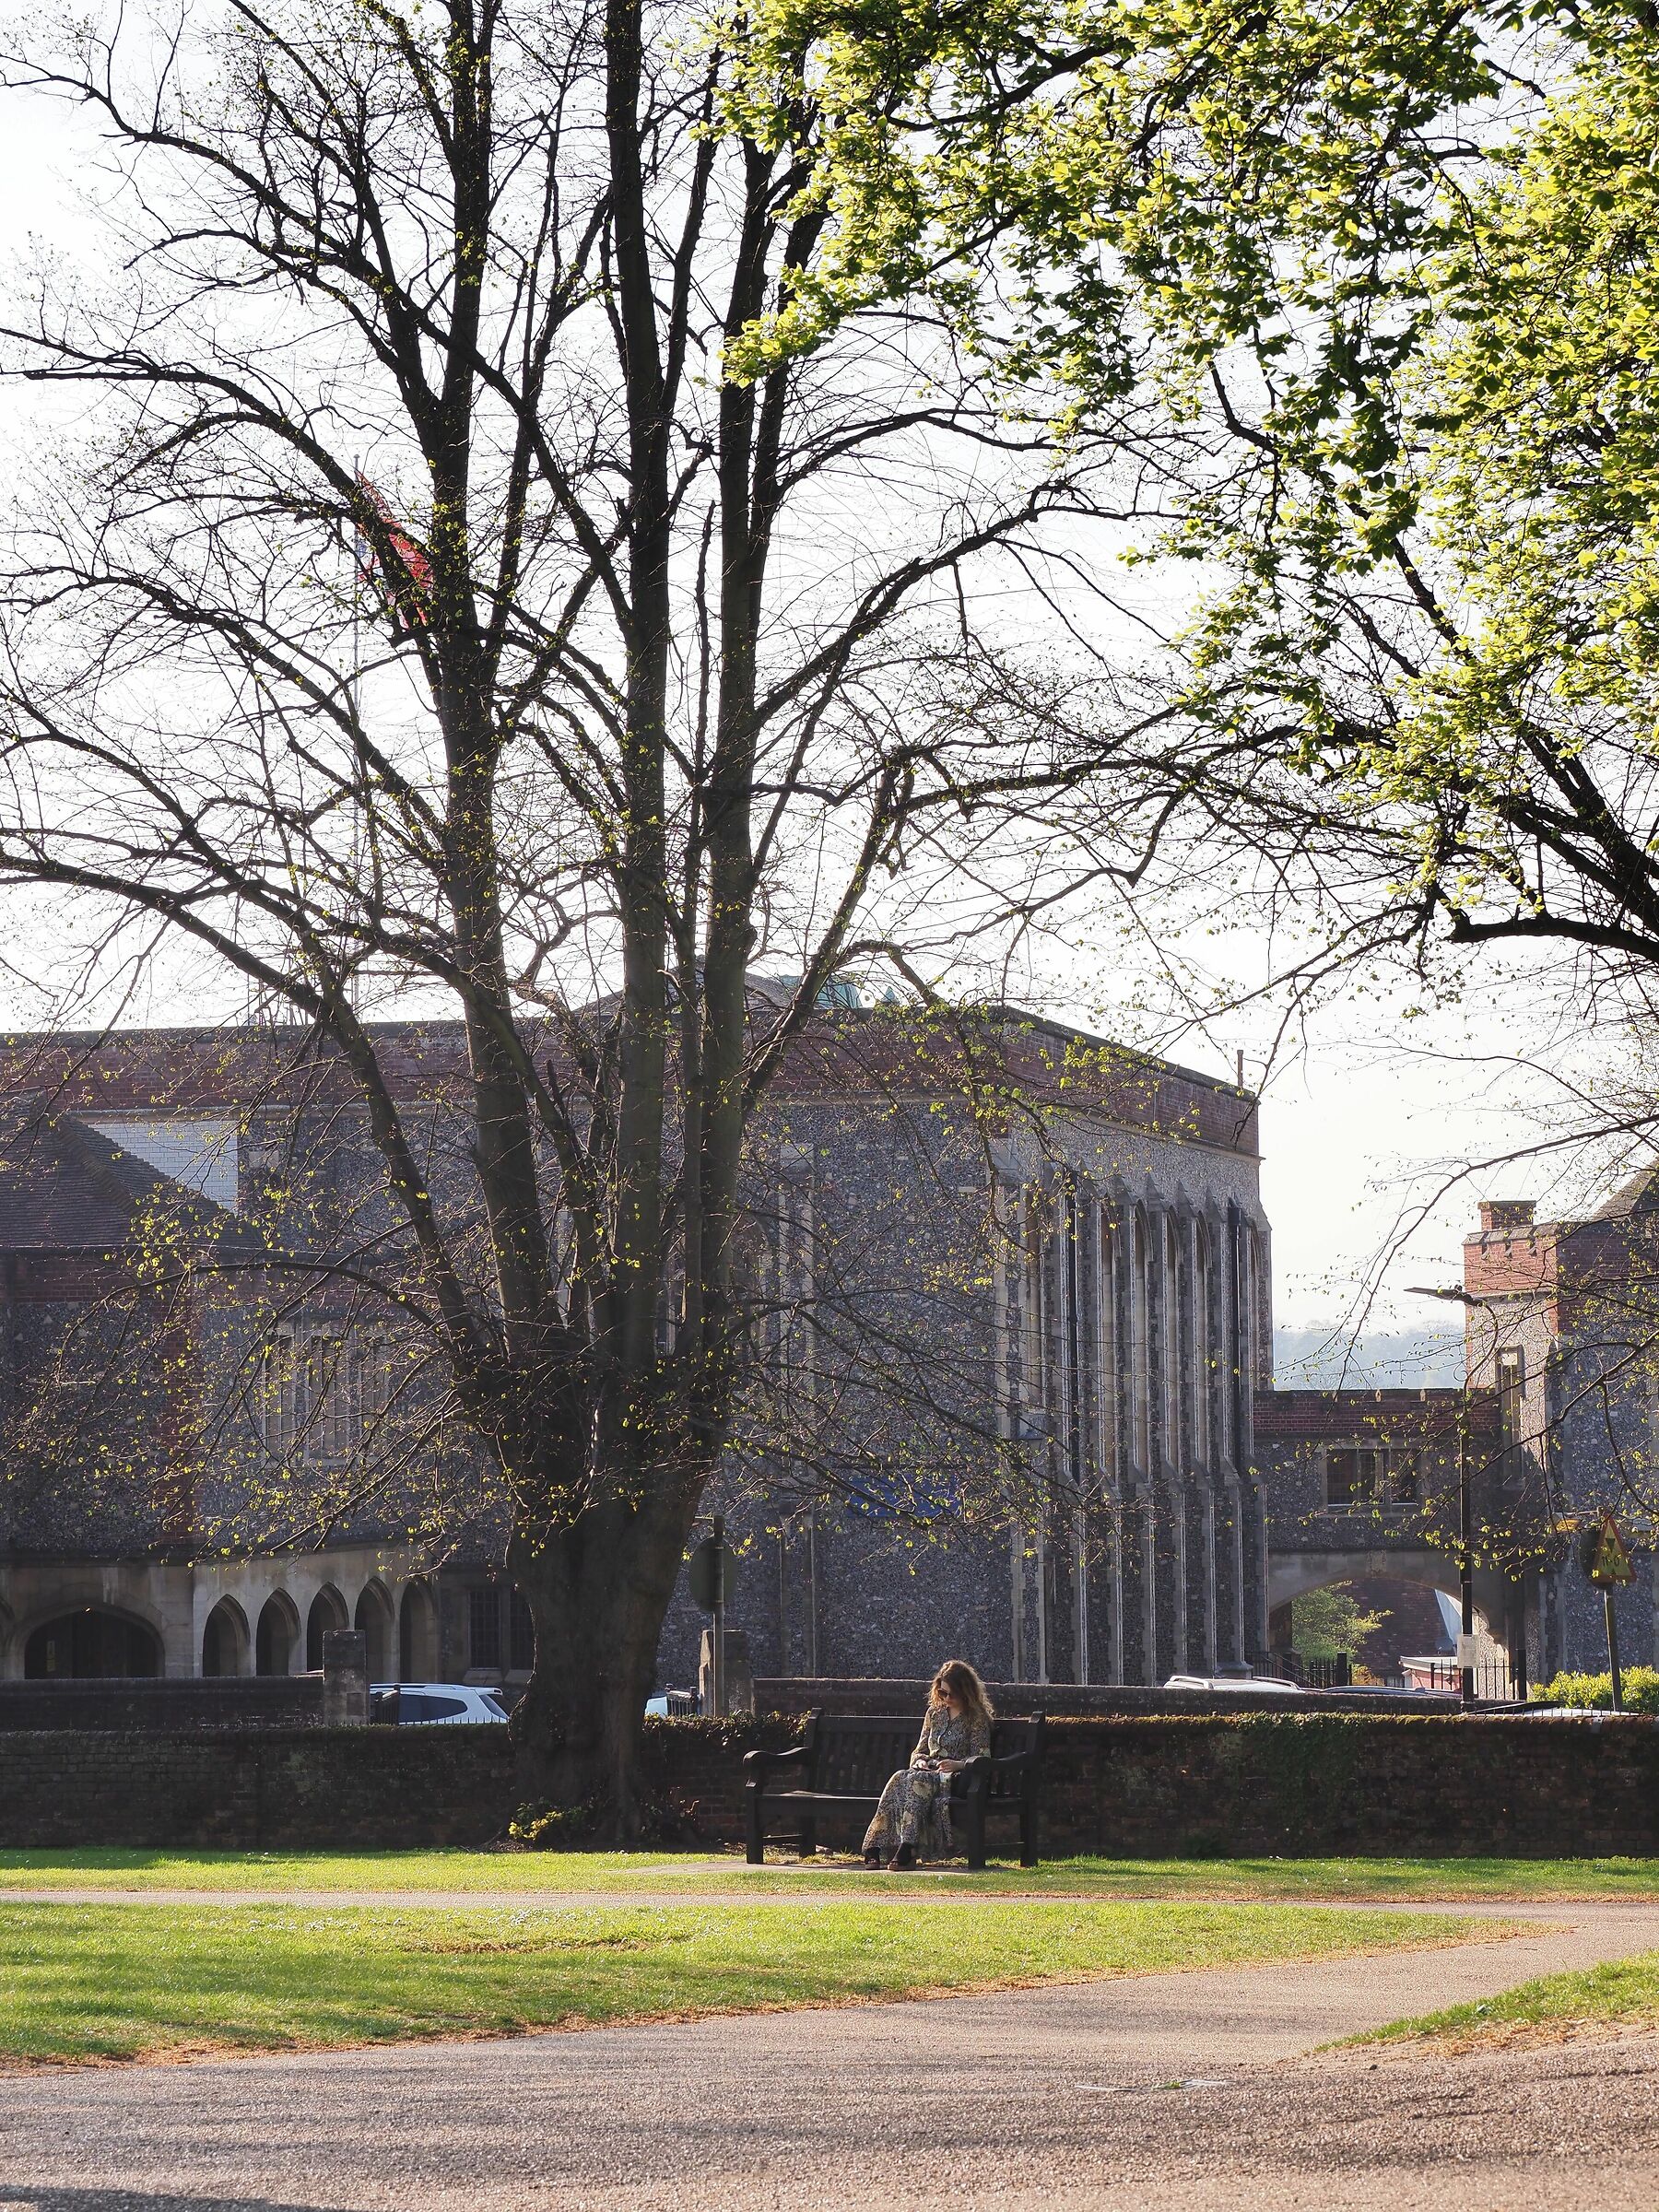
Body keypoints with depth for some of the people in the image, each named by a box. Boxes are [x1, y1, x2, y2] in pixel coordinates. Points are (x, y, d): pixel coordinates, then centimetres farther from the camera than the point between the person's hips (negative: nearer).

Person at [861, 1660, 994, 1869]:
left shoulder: (977, 1718, 4)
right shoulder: (935, 1712, 20)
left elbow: (981, 1758, -2)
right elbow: (919, 1750, 23)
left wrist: (958, 1764, -20)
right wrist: (920, 1761, -1)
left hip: (956, 1778, -5)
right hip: (928, 1772, 5)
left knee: (916, 1781, -36)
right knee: (899, 1779, -31)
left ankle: (907, 1849, -49)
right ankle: (878, 1848, -42)